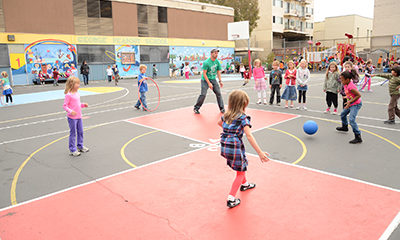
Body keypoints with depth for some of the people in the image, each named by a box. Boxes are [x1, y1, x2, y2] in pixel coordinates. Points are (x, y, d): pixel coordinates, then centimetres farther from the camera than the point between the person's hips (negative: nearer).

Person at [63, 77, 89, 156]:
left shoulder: (77, 93, 9)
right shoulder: (68, 95, -16)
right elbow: (64, 106, -16)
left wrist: (83, 105, 5)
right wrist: (70, 111, -29)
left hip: (79, 116, 8)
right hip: (72, 117, -8)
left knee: (80, 132, 16)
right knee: (73, 133, 1)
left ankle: (80, 146, 32)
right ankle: (72, 150, 12)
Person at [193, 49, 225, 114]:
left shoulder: (217, 62, 1)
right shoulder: (206, 62, -18)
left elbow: (218, 72, 11)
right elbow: (204, 73, -18)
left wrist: (220, 81, 4)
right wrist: (209, 83, -21)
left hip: (213, 79, 5)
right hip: (205, 80, -5)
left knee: (218, 93, -3)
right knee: (203, 94, -14)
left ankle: (222, 108, 9)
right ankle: (196, 108, 2)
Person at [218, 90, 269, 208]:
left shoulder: (226, 115, 8)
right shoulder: (243, 117, -13)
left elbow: (219, 123, 31)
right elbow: (249, 136, -22)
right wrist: (260, 152, -23)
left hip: (224, 147, 7)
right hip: (235, 147, -7)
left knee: (241, 165, 31)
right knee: (240, 173, 10)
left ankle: (244, 184, 53)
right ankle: (231, 199, 6)